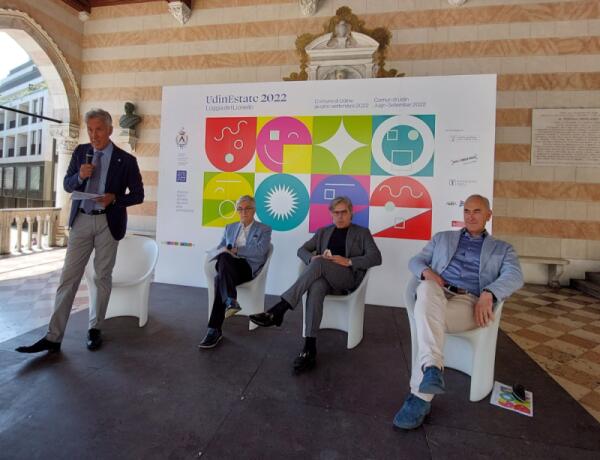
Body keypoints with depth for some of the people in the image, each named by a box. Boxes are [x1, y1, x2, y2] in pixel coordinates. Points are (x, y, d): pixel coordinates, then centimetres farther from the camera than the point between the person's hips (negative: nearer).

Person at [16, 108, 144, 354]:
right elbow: (67, 185, 10)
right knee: (68, 276, 1)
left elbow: (138, 195, -1)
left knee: (103, 277, 6)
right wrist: (80, 176, -12)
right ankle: (53, 337, 7)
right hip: (81, 221, 3)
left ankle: (95, 329, 21)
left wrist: (114, 198, -18)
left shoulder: (126, 160, -4)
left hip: (108, 222, -2)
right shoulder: (80, 152, 6)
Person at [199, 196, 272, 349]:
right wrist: (224, 251, -8)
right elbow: (219, 249, 18)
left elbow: (260, 250, -6)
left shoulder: (264, 230, 13)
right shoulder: (230, 228, 27)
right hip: (228, 267, 4)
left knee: (219, 279, -35)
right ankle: (230, 301, -45)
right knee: (223, 256, -36)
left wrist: (235, 250, -13)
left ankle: (214, 329, -36)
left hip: (249, 267, -3)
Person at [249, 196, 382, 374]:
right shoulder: (323, 232, 23)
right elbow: (302, 250, 16)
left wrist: (348, 261, -13)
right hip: (324, 277, 3)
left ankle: (278, 310, -39)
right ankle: (309, 348, -38)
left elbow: (376, 258, 0)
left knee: (319, 264, -34)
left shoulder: (362, 233, 13)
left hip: (348, 278, -2)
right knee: (315, 287, -36)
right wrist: (312, 258, -8)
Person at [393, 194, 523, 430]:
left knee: (429, 315, -36)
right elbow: (415, 261, 21)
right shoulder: (442, 238, 28)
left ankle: (420, 395, -32)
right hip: (437, 292, 2)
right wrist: (426, 272, -5)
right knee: (427, 290, -38)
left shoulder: (502, 248, 22)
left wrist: (488, 294, -19)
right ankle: (431, 368, -51)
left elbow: (514, 277, 2)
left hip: (468, 301, -1)